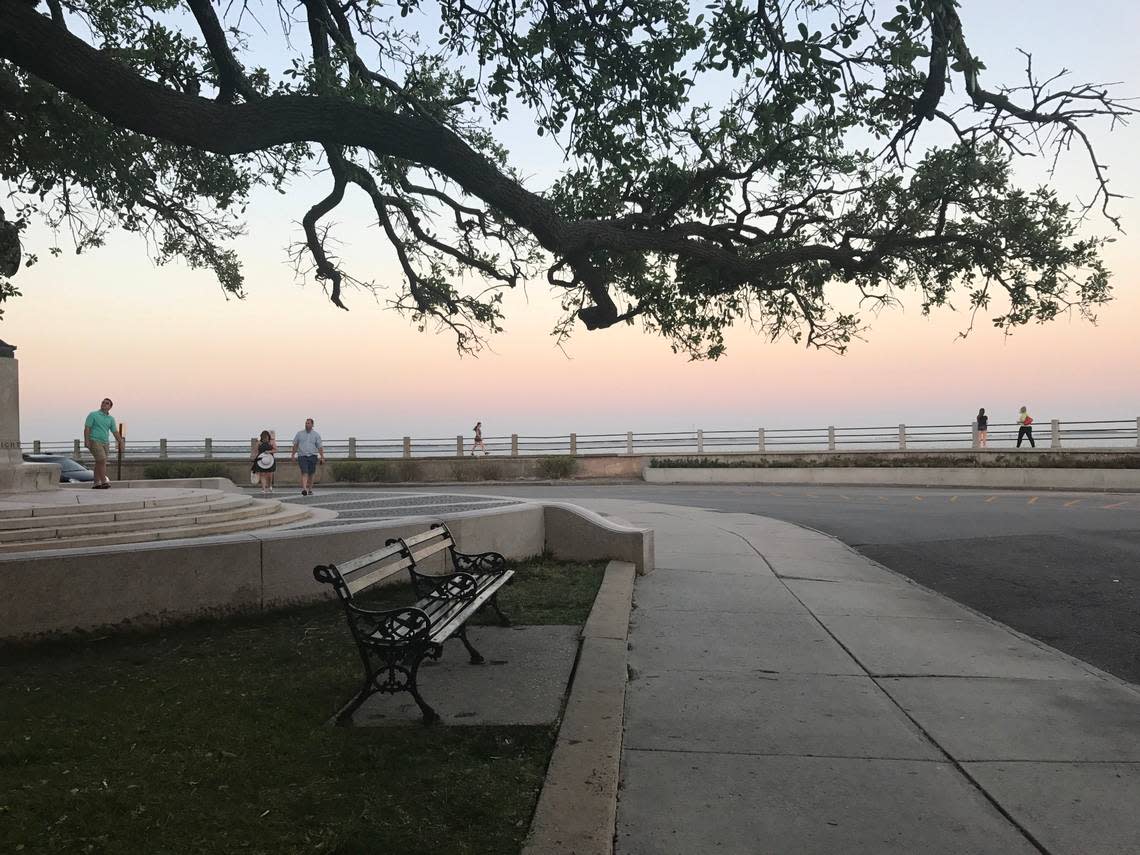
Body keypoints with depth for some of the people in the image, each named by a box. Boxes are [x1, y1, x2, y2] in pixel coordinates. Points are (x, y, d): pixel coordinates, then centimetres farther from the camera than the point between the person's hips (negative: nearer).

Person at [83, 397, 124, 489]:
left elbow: (115, 432, 13)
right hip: (95, 442, -6)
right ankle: (104, 482, -18)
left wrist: (121, 443, 5)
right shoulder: (93, 414, 1)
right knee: (102, 461, -17)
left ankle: (96, 483, 9)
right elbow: (87, 428, -6)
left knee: (99, 463, 6)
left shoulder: (110, 419, 14)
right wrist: (86, 440, -16)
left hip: (105, 443, 6)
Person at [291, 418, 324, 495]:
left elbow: (320, 447, 2)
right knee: (304, 472, -15)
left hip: (312, 456, 1)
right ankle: (304, 489, -26)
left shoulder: (316, 435, 6)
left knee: (311, 474, 6)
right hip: (302, 456, -1)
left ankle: (310, 489, 20)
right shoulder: (299, 433, 9)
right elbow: (295, 445, 14)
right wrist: (293, 454, 9)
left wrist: (322, 457, -4)